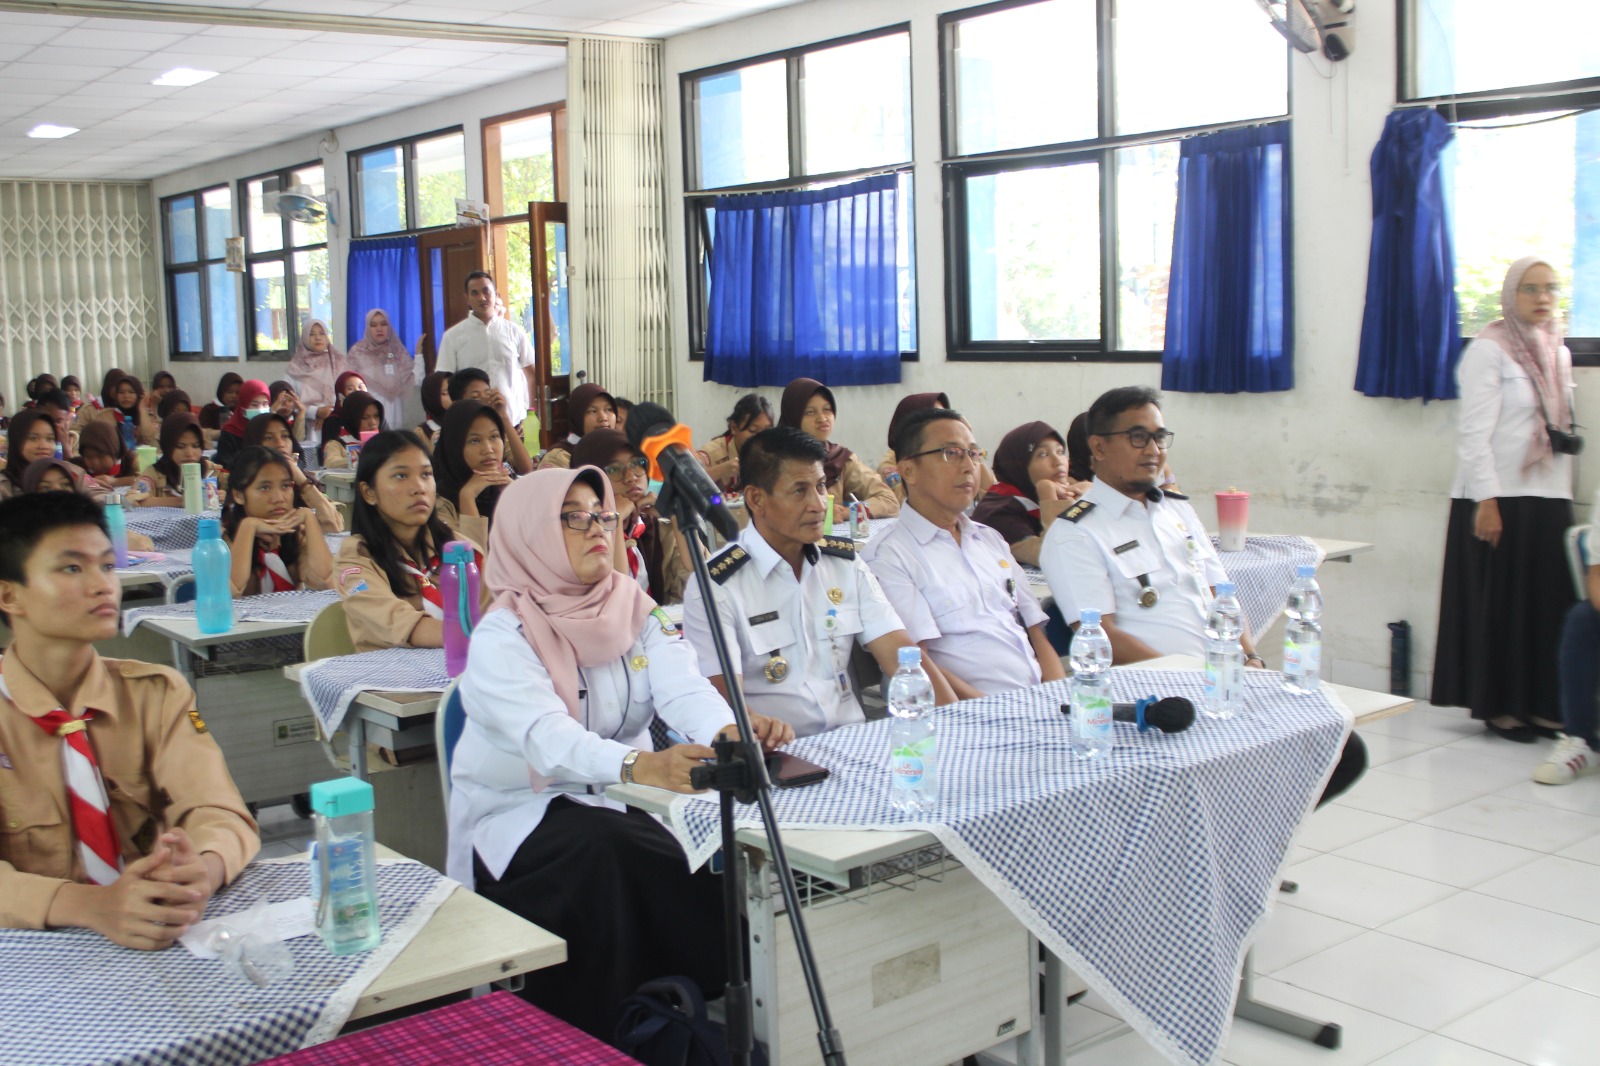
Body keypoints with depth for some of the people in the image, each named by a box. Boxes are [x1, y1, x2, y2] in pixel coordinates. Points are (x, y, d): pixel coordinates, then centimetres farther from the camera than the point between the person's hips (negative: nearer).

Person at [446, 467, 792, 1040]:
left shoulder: (637, 611, 4)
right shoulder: (502, 637, -13)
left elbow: (683, 687, -14)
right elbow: (547, 738, -31)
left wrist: (732, 730, -39)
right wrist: (640, 765, -51)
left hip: (616, 800, 4)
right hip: (518, 815, -4)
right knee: (604, 846, -34)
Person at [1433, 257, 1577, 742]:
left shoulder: (1559, 353, 15)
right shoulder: (1489, 350, -5)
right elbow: (1475, 433, -11)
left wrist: (1571, 439, 3)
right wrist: (1487, 500, -16)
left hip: (1550, 500, 6)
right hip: (1501, 498, -6)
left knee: (1548, 602, 3)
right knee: (1499, 604, -1)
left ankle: (1537, 705, 11)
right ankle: (1497, 707, 8)